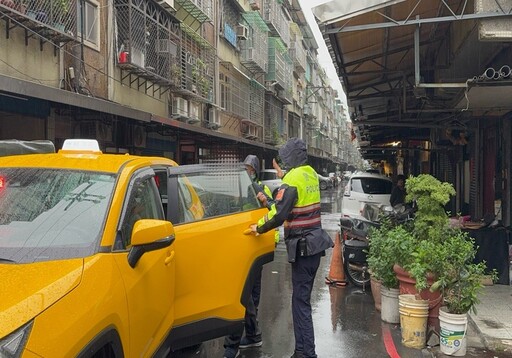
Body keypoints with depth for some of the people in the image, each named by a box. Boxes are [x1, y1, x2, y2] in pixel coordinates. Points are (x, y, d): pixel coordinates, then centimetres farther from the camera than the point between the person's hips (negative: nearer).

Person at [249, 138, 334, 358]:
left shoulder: (293, 178, -15)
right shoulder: (311, 174, 9)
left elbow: (279, 214, -21)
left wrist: (259, 227, -7)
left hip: (302, 246, -9)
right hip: (315, 243, 9)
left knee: (300, 300, -4)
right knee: (303, 297, 16)